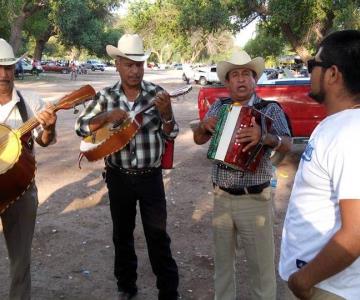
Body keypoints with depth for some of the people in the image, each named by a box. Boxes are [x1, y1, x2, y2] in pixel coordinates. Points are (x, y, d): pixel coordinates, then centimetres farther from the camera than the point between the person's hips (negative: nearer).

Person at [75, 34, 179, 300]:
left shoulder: (157, 93, -6)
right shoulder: (106, 96, -2)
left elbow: (171, 134, -5)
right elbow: (81, 128, -4)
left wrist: (166, 114, -25)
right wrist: (107, 117, -21)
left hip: (150, 176, -2)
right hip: (118, 177, 2)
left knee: (158, 236, 4)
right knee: (122, 234, 16)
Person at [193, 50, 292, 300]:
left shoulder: (270, 109, -6)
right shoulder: (219, 107, 4)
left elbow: (287, 145, -18)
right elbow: (198, 140, 5)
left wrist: (264, 137, -38)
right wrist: (204, 125, -17)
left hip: (255, 199, -3)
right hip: (222, 197, 4)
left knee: (261, 264, 8)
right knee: (223, 258, 20)